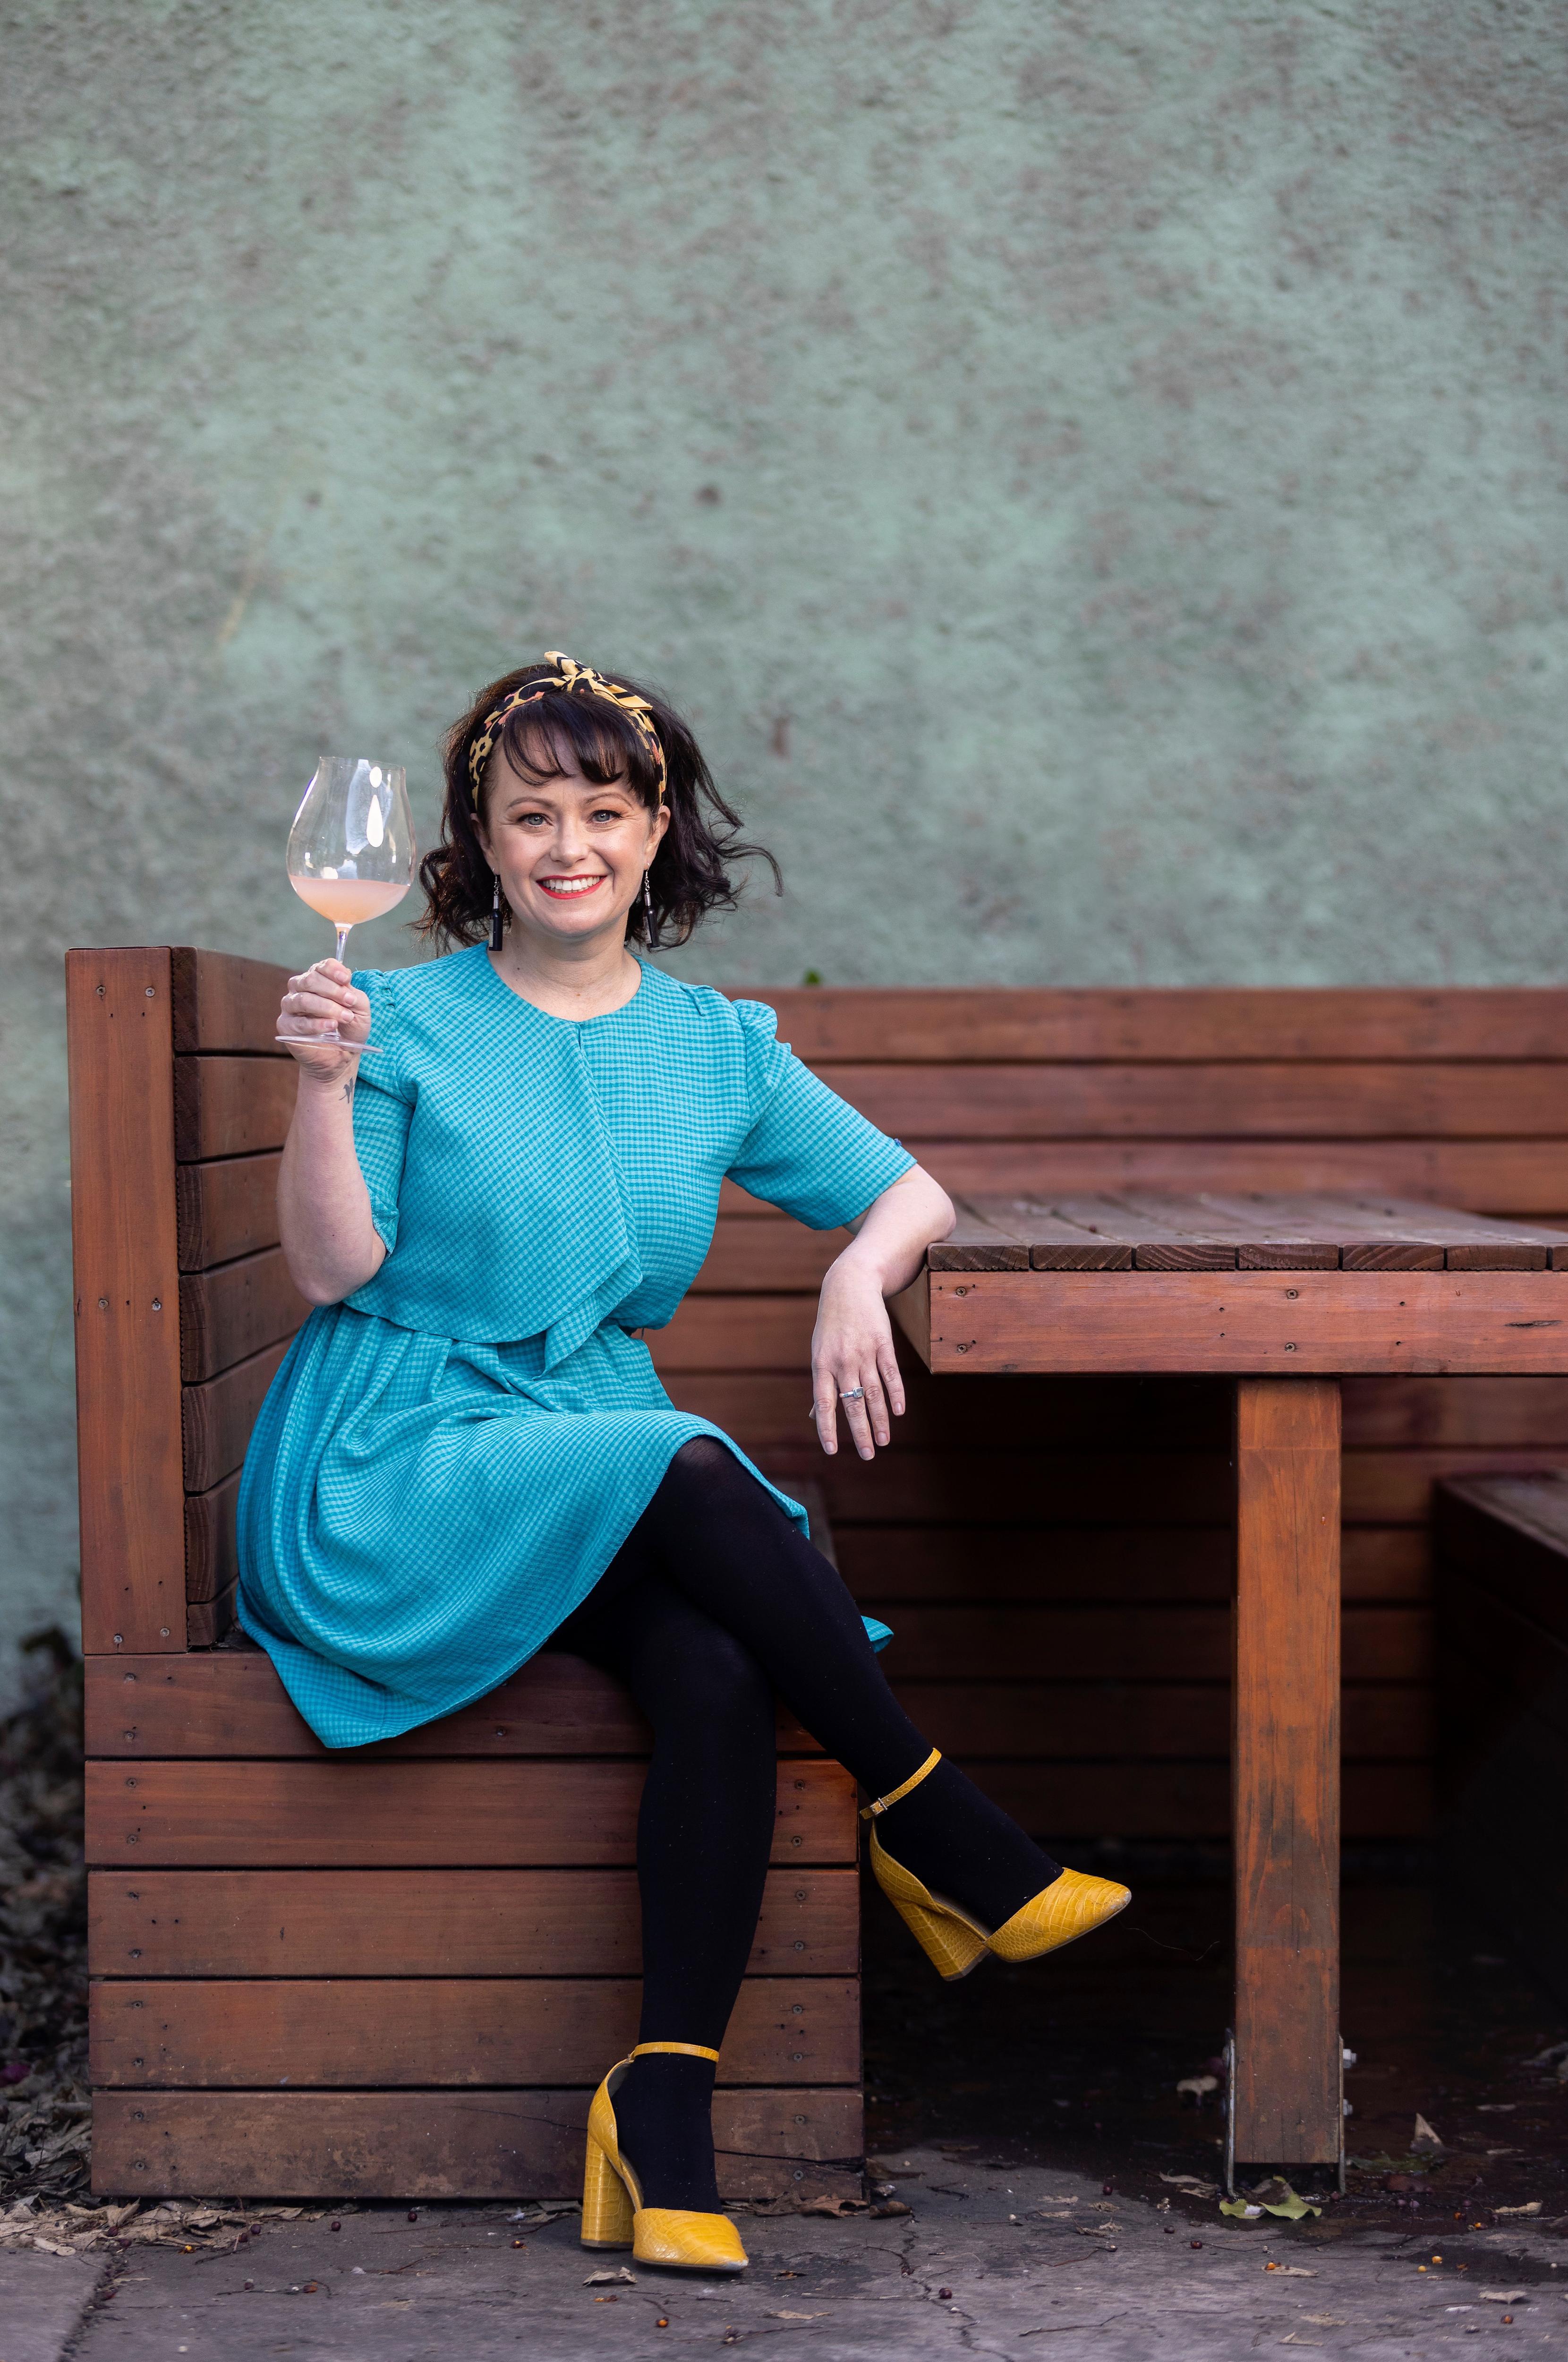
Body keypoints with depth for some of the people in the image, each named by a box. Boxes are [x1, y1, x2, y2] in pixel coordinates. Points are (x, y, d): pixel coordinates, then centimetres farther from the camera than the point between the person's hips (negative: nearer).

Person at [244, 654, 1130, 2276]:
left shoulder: (718, 1047, 11)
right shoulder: (411, 1019, 0)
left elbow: (913, 1193, 13)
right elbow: (331, 1270, -7)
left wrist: (860, 1274, -9)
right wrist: (326, 1087, -22)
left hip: (604, 1464, 4)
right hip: (390, 1475, -3)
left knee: (717, 1672, -29)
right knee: (694, 1470, -32)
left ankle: (665, 2111, -23)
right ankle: (946, 1838, -18)